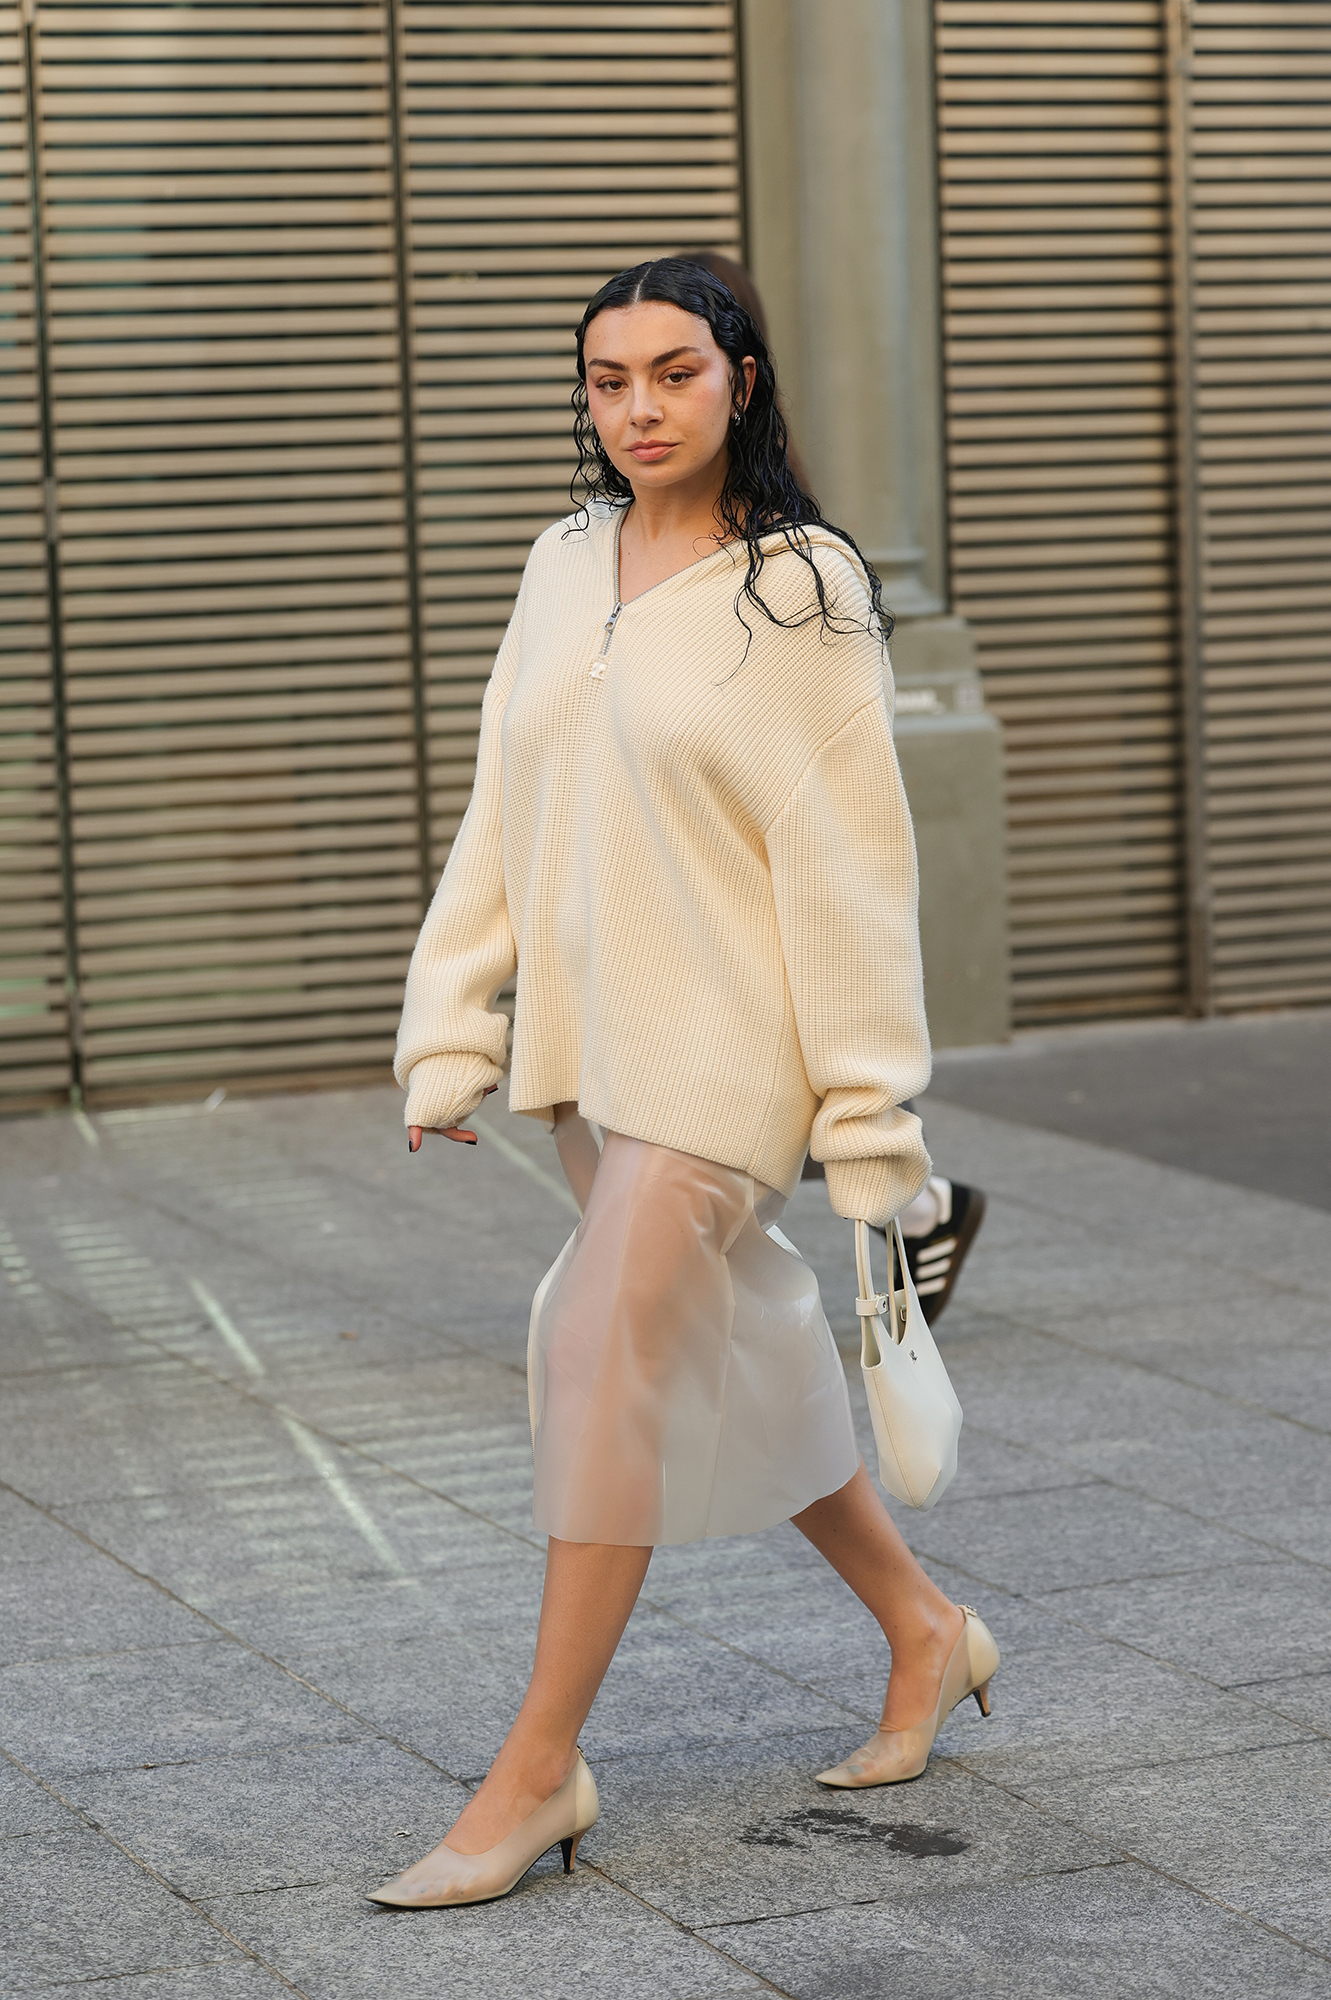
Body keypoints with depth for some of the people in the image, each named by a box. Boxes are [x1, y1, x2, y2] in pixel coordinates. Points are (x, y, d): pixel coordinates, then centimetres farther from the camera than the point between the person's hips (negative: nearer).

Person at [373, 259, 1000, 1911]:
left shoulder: (802, 587, -9)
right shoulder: (565, 563, 8)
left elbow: (848, 858, -11)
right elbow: (501, 816, 11)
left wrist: (867, 1112, -12)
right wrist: (449, 1041, 7)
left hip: (726, 1044, -7)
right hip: (585, 1038, 7)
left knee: (603, 1354, -12)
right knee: (730, 1351, 15)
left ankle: (539, 1770, -3)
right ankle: (924, 1632, 34)